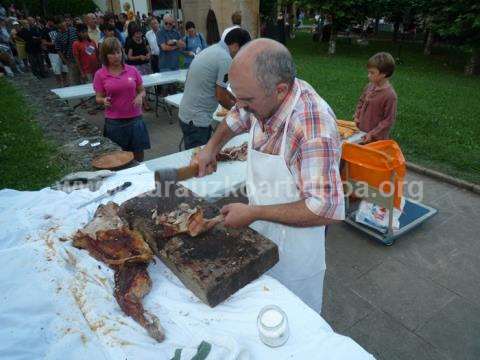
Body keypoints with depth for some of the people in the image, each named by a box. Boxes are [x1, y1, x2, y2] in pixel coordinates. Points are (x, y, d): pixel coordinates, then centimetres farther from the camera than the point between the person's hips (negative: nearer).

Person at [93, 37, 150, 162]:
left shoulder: (132, 70, 1)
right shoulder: (100, 75, -2)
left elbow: (142, 91, 11)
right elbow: (98, 98, 3)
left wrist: (140, 96, -11)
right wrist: (104, 100, -19)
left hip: (135, 119, 1)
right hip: (114, 122, -1)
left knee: (138, 155, 9)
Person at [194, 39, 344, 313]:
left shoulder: (314, 127, -35)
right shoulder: (264, 99, -11)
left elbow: (325, 210, -35)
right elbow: (236, 118, 14)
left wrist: (253, 213, -29)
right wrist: (212, 147, 2)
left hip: (294, 240, -7)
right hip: (260, 230, 7)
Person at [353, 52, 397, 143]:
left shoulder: (390, 95, -21)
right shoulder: (370, 86, -1)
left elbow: (389, 120, -17)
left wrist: (372, 134, -19)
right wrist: (356, 116, 4)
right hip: (361, 131, 6)